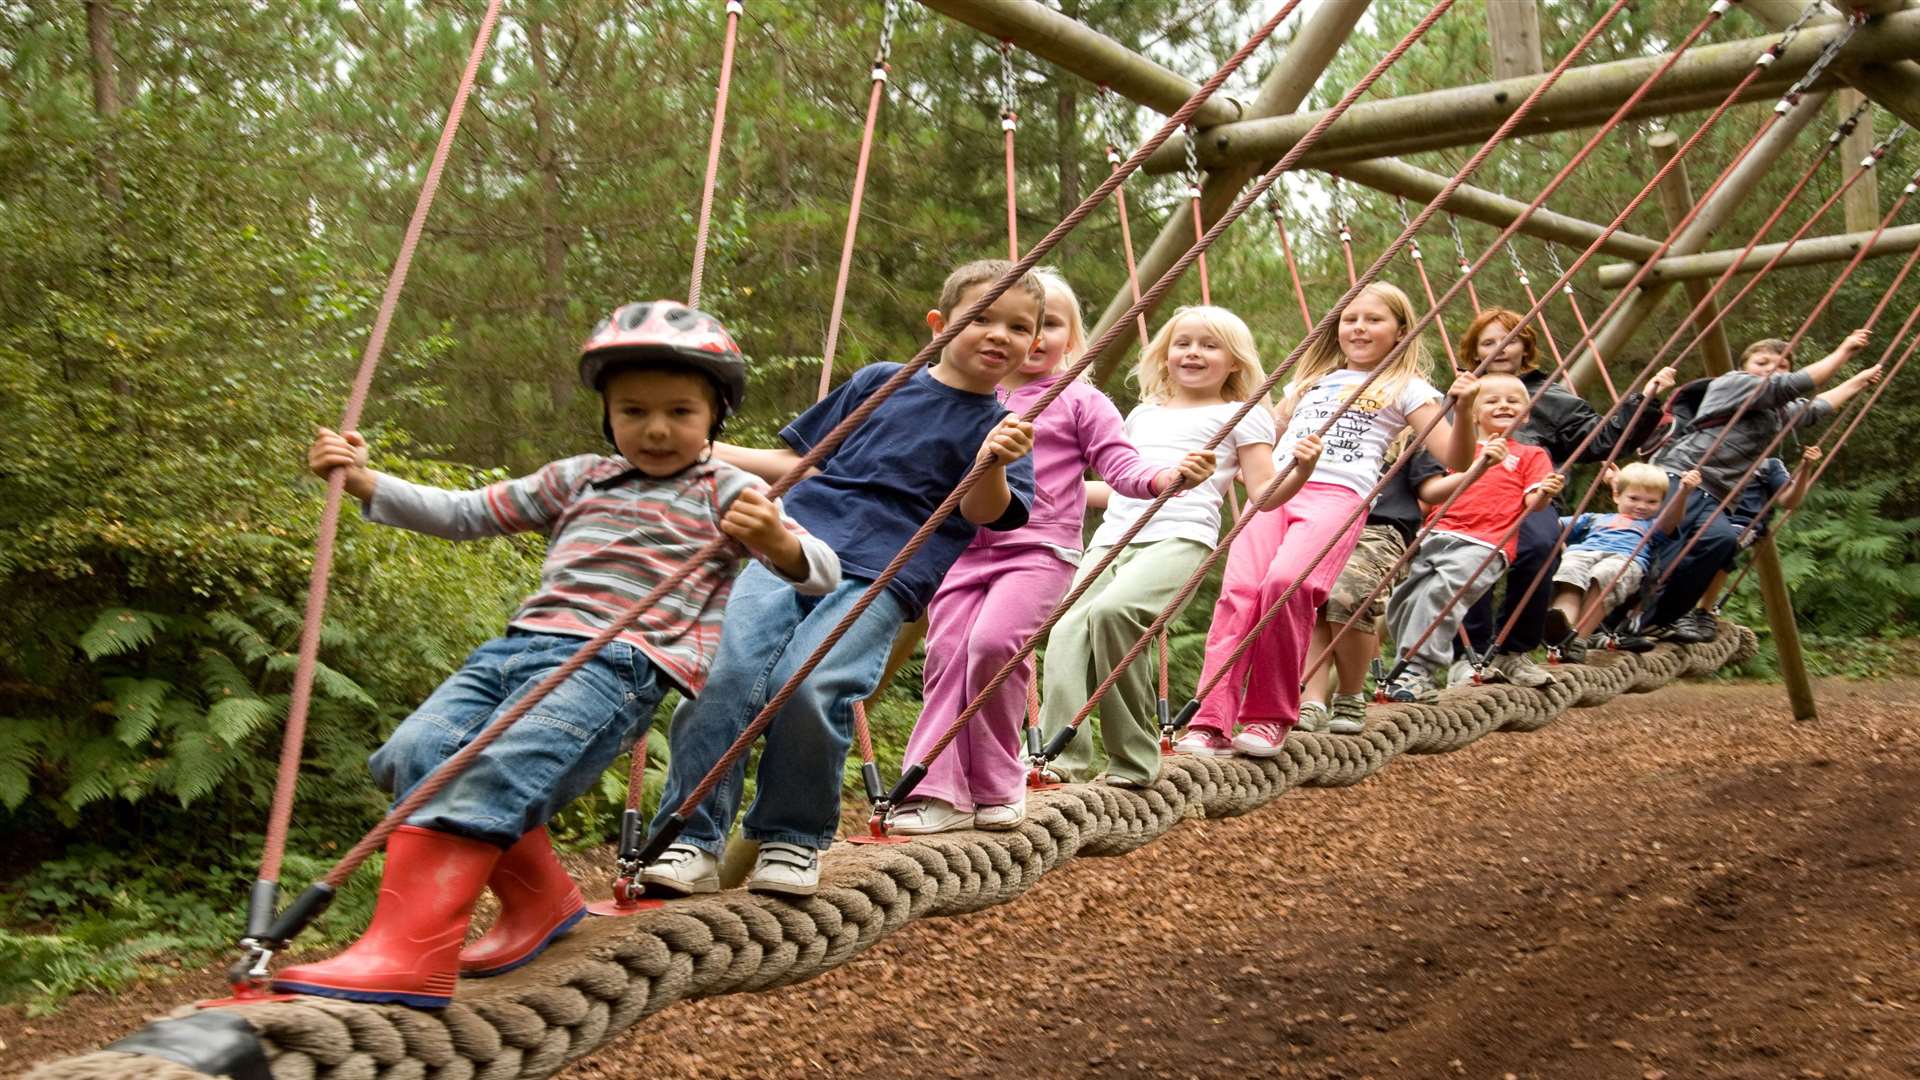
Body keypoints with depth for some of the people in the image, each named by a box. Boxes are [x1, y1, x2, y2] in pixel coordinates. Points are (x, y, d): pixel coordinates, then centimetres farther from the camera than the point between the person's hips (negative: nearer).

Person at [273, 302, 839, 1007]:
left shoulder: (724, 492, 11)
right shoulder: (578, 480, 27)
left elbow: (822, 573, 2)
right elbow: (466, 514, 31)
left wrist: (778, 541, -22)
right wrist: (366, 483, 19)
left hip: (618, 662, -6)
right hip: (520, 644, 6)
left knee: (495, 771, -29)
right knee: (414, 753, -17)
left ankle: (407, 954, -32)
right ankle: (539, 899, 0)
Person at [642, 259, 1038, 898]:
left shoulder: (998, 427, 10)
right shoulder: (880, 382, 17)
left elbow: (983, 515, -6)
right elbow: (801, 461, 25)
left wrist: (992, 466, -26)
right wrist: (711, 453, 21)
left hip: (880, 580, -3)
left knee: (807, 688, -27)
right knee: (721, 675, -19)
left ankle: (791, 840, -4)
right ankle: (692, 842, -8)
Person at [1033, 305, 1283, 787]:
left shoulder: (1241, 417, 13)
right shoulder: (1142, 415, 30)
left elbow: (1263, 492, 4)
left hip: (1179, 537, -6)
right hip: (1112, 539, 6)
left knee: (1113, 610, -33)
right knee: (1067, 632, -19)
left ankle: (1134, 760, -22)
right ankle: (1061, 755, -23)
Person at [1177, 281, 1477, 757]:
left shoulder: (1405, 389, 17)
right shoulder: (1310, 380, 31)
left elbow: (1454, 458, 7)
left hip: (1338, 495, -4)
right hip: (1274, 490, 4)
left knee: (1285, 582, -32)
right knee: (1239, 590, -21)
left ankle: (1270, 718, -18)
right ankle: (1210, 722, -26)